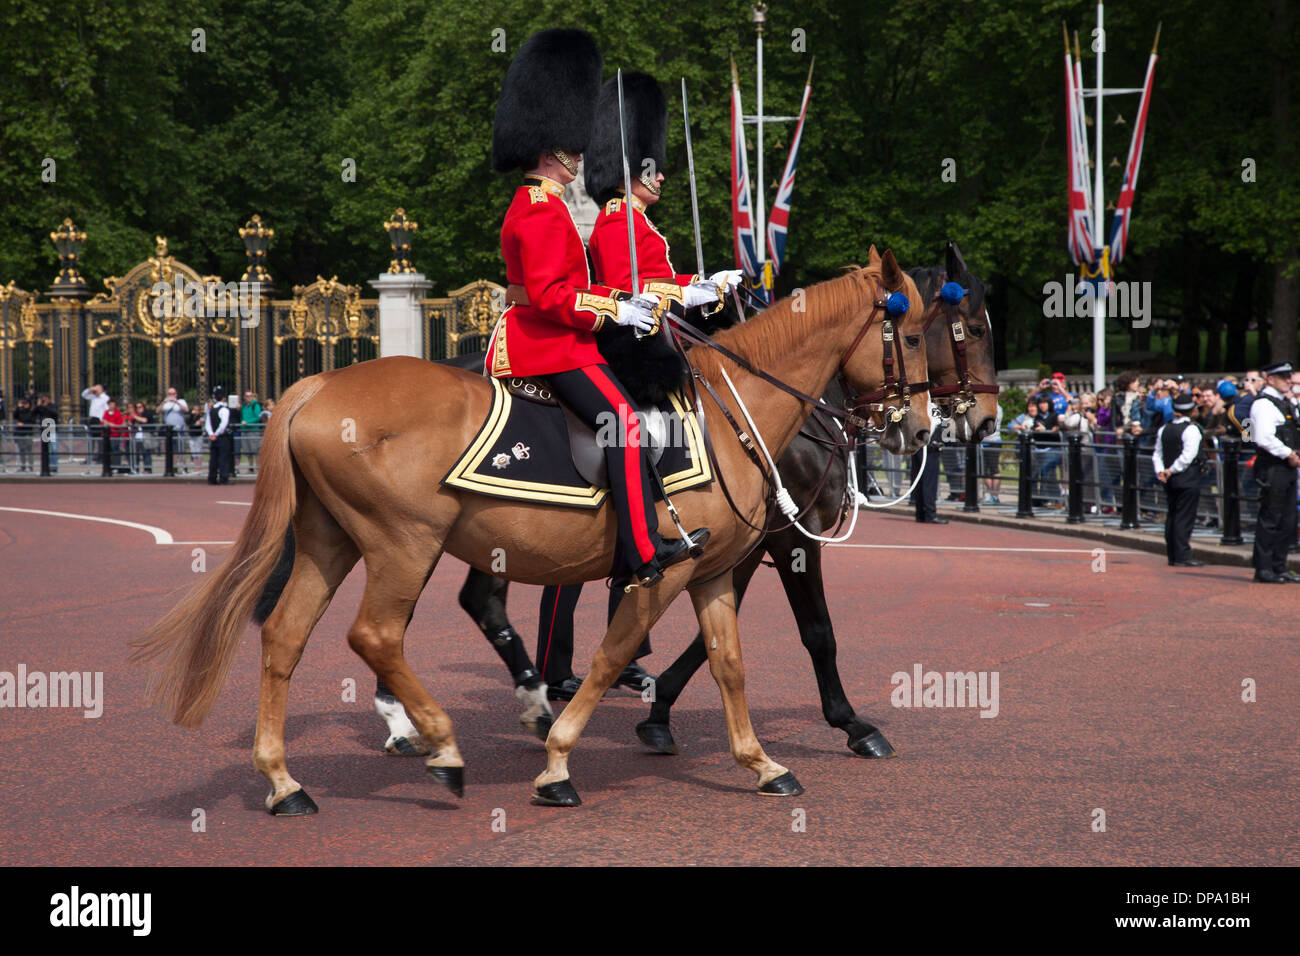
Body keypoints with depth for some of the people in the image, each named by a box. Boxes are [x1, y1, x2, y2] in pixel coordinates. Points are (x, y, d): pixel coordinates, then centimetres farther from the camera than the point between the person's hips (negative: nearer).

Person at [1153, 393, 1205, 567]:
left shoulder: (1164, 429, 10)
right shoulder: (1191, 429, -12)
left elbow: (1157, 454, 9)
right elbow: (1188, 456, -20)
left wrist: (1161, 471, -1)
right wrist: (1172, 471, -13)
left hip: (1170, 481, 7)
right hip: (1188, 480, -7)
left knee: (1172, 516, 12)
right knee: (1184, 517, -5)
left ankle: (1172, 555, 15)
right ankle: (1182, 556, -5)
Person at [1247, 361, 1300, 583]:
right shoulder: (1263, 404, -12)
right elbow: (1264, 438, -22)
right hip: (1272, 469, -10)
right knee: (1270, 520, -7)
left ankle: (1279, 567, 18)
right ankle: (1264, 569, -3)